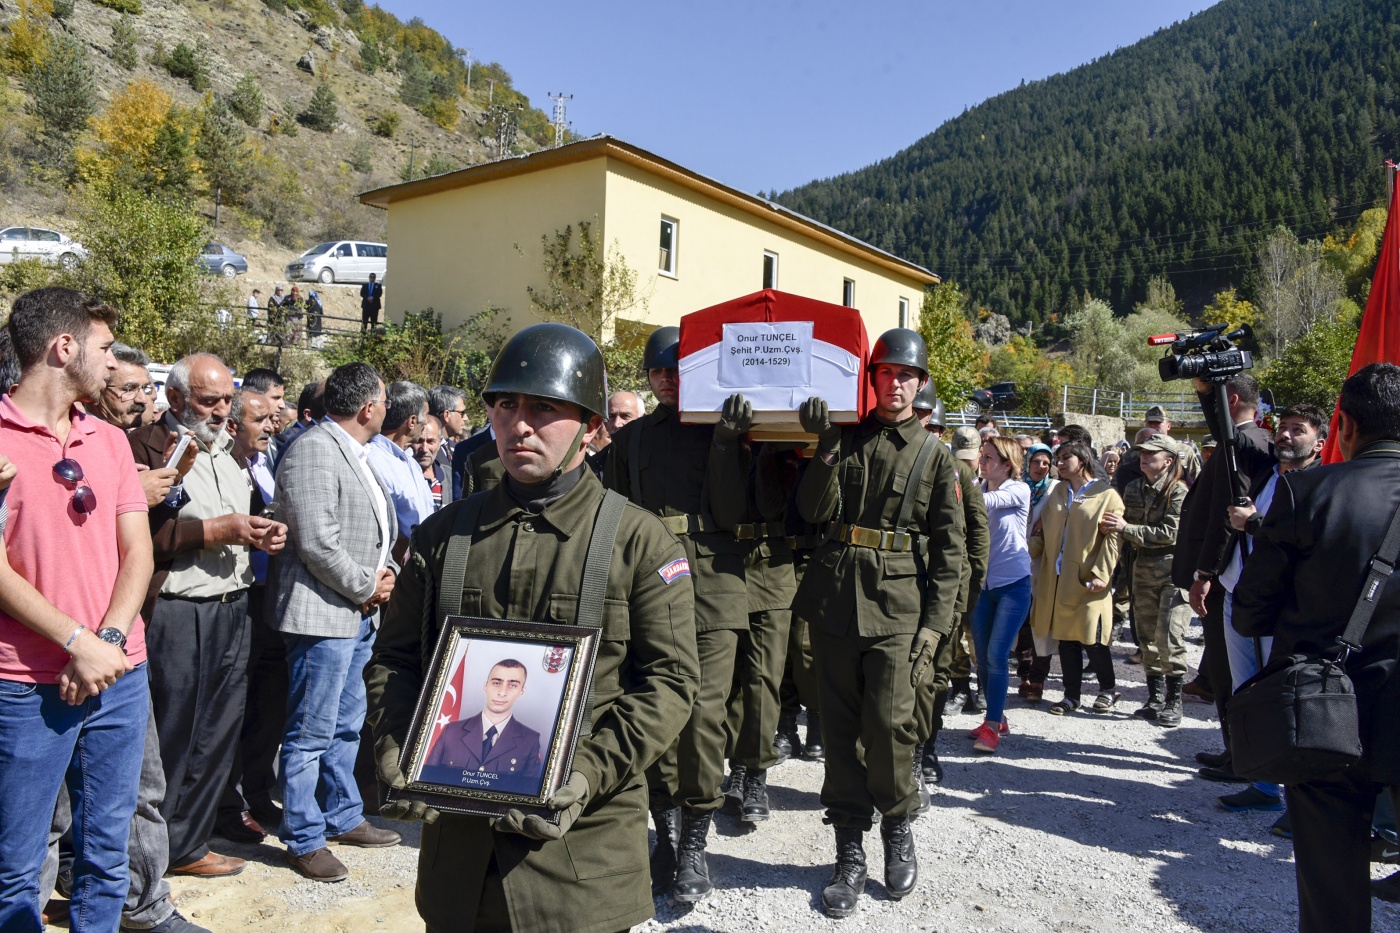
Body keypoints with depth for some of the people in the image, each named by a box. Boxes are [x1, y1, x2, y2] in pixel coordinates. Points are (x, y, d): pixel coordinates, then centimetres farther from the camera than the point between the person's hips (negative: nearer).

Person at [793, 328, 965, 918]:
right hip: (835, 596, 2)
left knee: (889, 721, -7)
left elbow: (949, 548, 3)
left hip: (899, 603, -2)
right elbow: (814, 510, -2)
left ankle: (897, 825, 22)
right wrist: (828, 445, -11)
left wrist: (935, 625, -4)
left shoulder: (934, 454, 6)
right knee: (841, 724, 6)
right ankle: (850, 851, 20)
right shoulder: (846, 439, 10)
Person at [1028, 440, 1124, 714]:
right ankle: (1071, 695, 19)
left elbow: (1113, 537, -8)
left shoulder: (1106, 494, -3)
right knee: (1066, 639, 9)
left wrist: (1101, 574, -15)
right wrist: (1026, 554, -3)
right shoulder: (1058, 492, 15)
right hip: (1058, 579, 5)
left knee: (1092, 640, 0)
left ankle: (1108, 689, 22)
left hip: (1087, 581, -5)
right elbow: (1042, 531, 13)